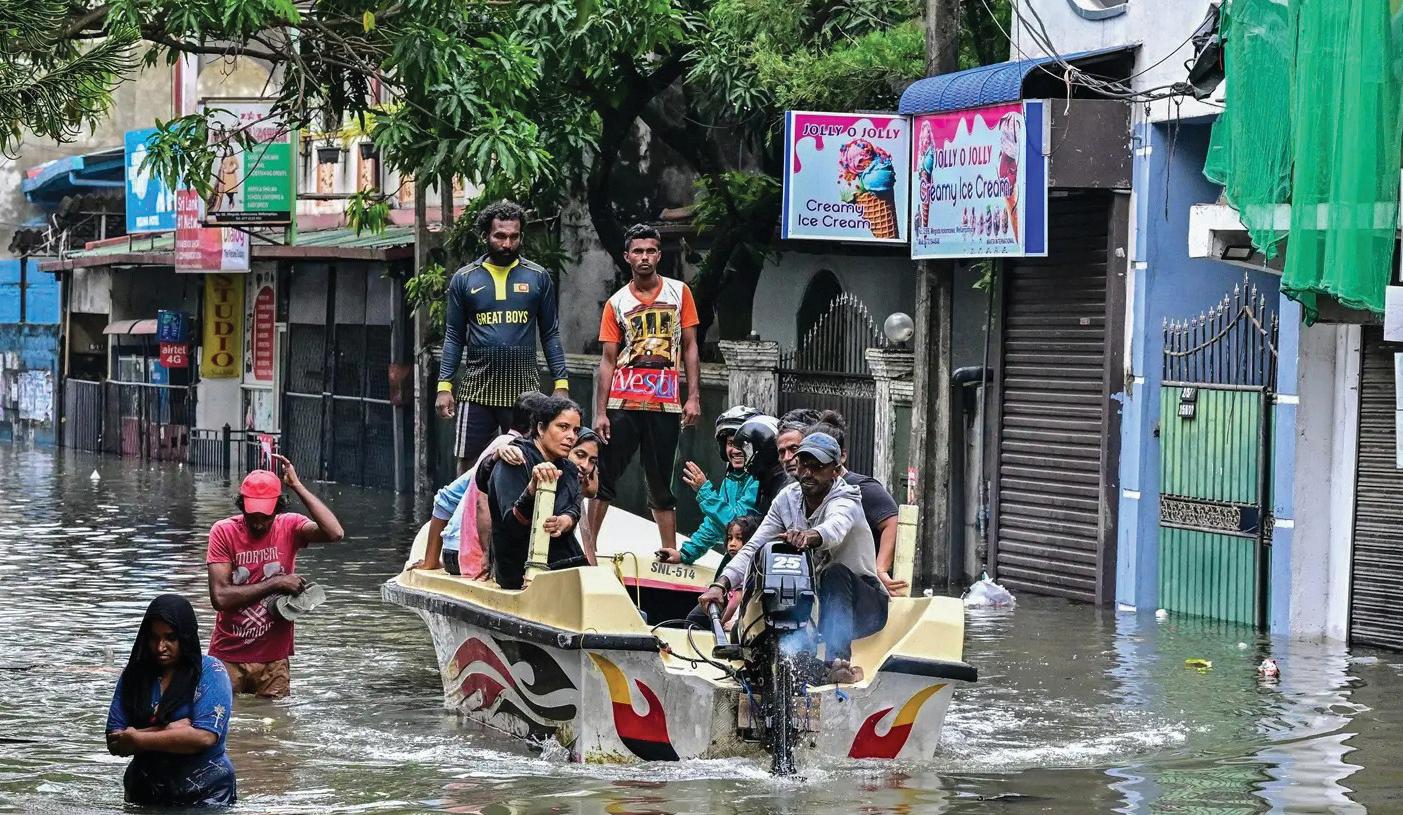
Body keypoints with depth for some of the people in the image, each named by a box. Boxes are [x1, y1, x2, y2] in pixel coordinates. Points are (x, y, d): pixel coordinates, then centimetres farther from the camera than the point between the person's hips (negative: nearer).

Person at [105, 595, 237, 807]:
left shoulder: (211, 672, -2)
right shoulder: (134, 674, 8)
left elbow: (205, 736, -14)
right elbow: (115, 743, 1)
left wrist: (139, 740, -10)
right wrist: (167, 732, -12)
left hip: (206, 797, -4)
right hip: (146, 795, 4)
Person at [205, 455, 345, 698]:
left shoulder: (289, 527, -4)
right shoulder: (224, 532, -7)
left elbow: (335, 533, -24)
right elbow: (220, 597, -16)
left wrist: (297, 486, -22)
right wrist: (276, 583, -17)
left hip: (273, 660, 1)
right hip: (228, 657, -1)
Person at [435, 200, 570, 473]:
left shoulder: (538, 277, 5)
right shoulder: (464, 279, 6)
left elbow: (550, 335, 7)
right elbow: (453, 337, 8)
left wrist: (561, 383, -1)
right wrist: (444, 385, -1)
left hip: (523, 387, 0)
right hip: (477, 387, 1)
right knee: (468, 463, 2)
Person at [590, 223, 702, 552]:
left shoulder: (679, 293, 6)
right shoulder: (616, 303, 5)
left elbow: (690, 348, 7)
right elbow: (608, 360, 3)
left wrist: (693, 397, -2)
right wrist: (600, 413, -4)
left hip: (666, 404, 0)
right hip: (623, 404, 0)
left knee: (661, 486, 8)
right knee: (604, 479, -2)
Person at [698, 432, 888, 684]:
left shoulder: (845, 500, -17)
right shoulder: (788, 498, 0)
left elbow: (836, 527, -43)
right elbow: (753, 548, -5)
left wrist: (810, 536, -67)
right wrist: (720, 584, -22)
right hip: (814, 600, 5)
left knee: (836, 573, -36)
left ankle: (838, 661, -47)